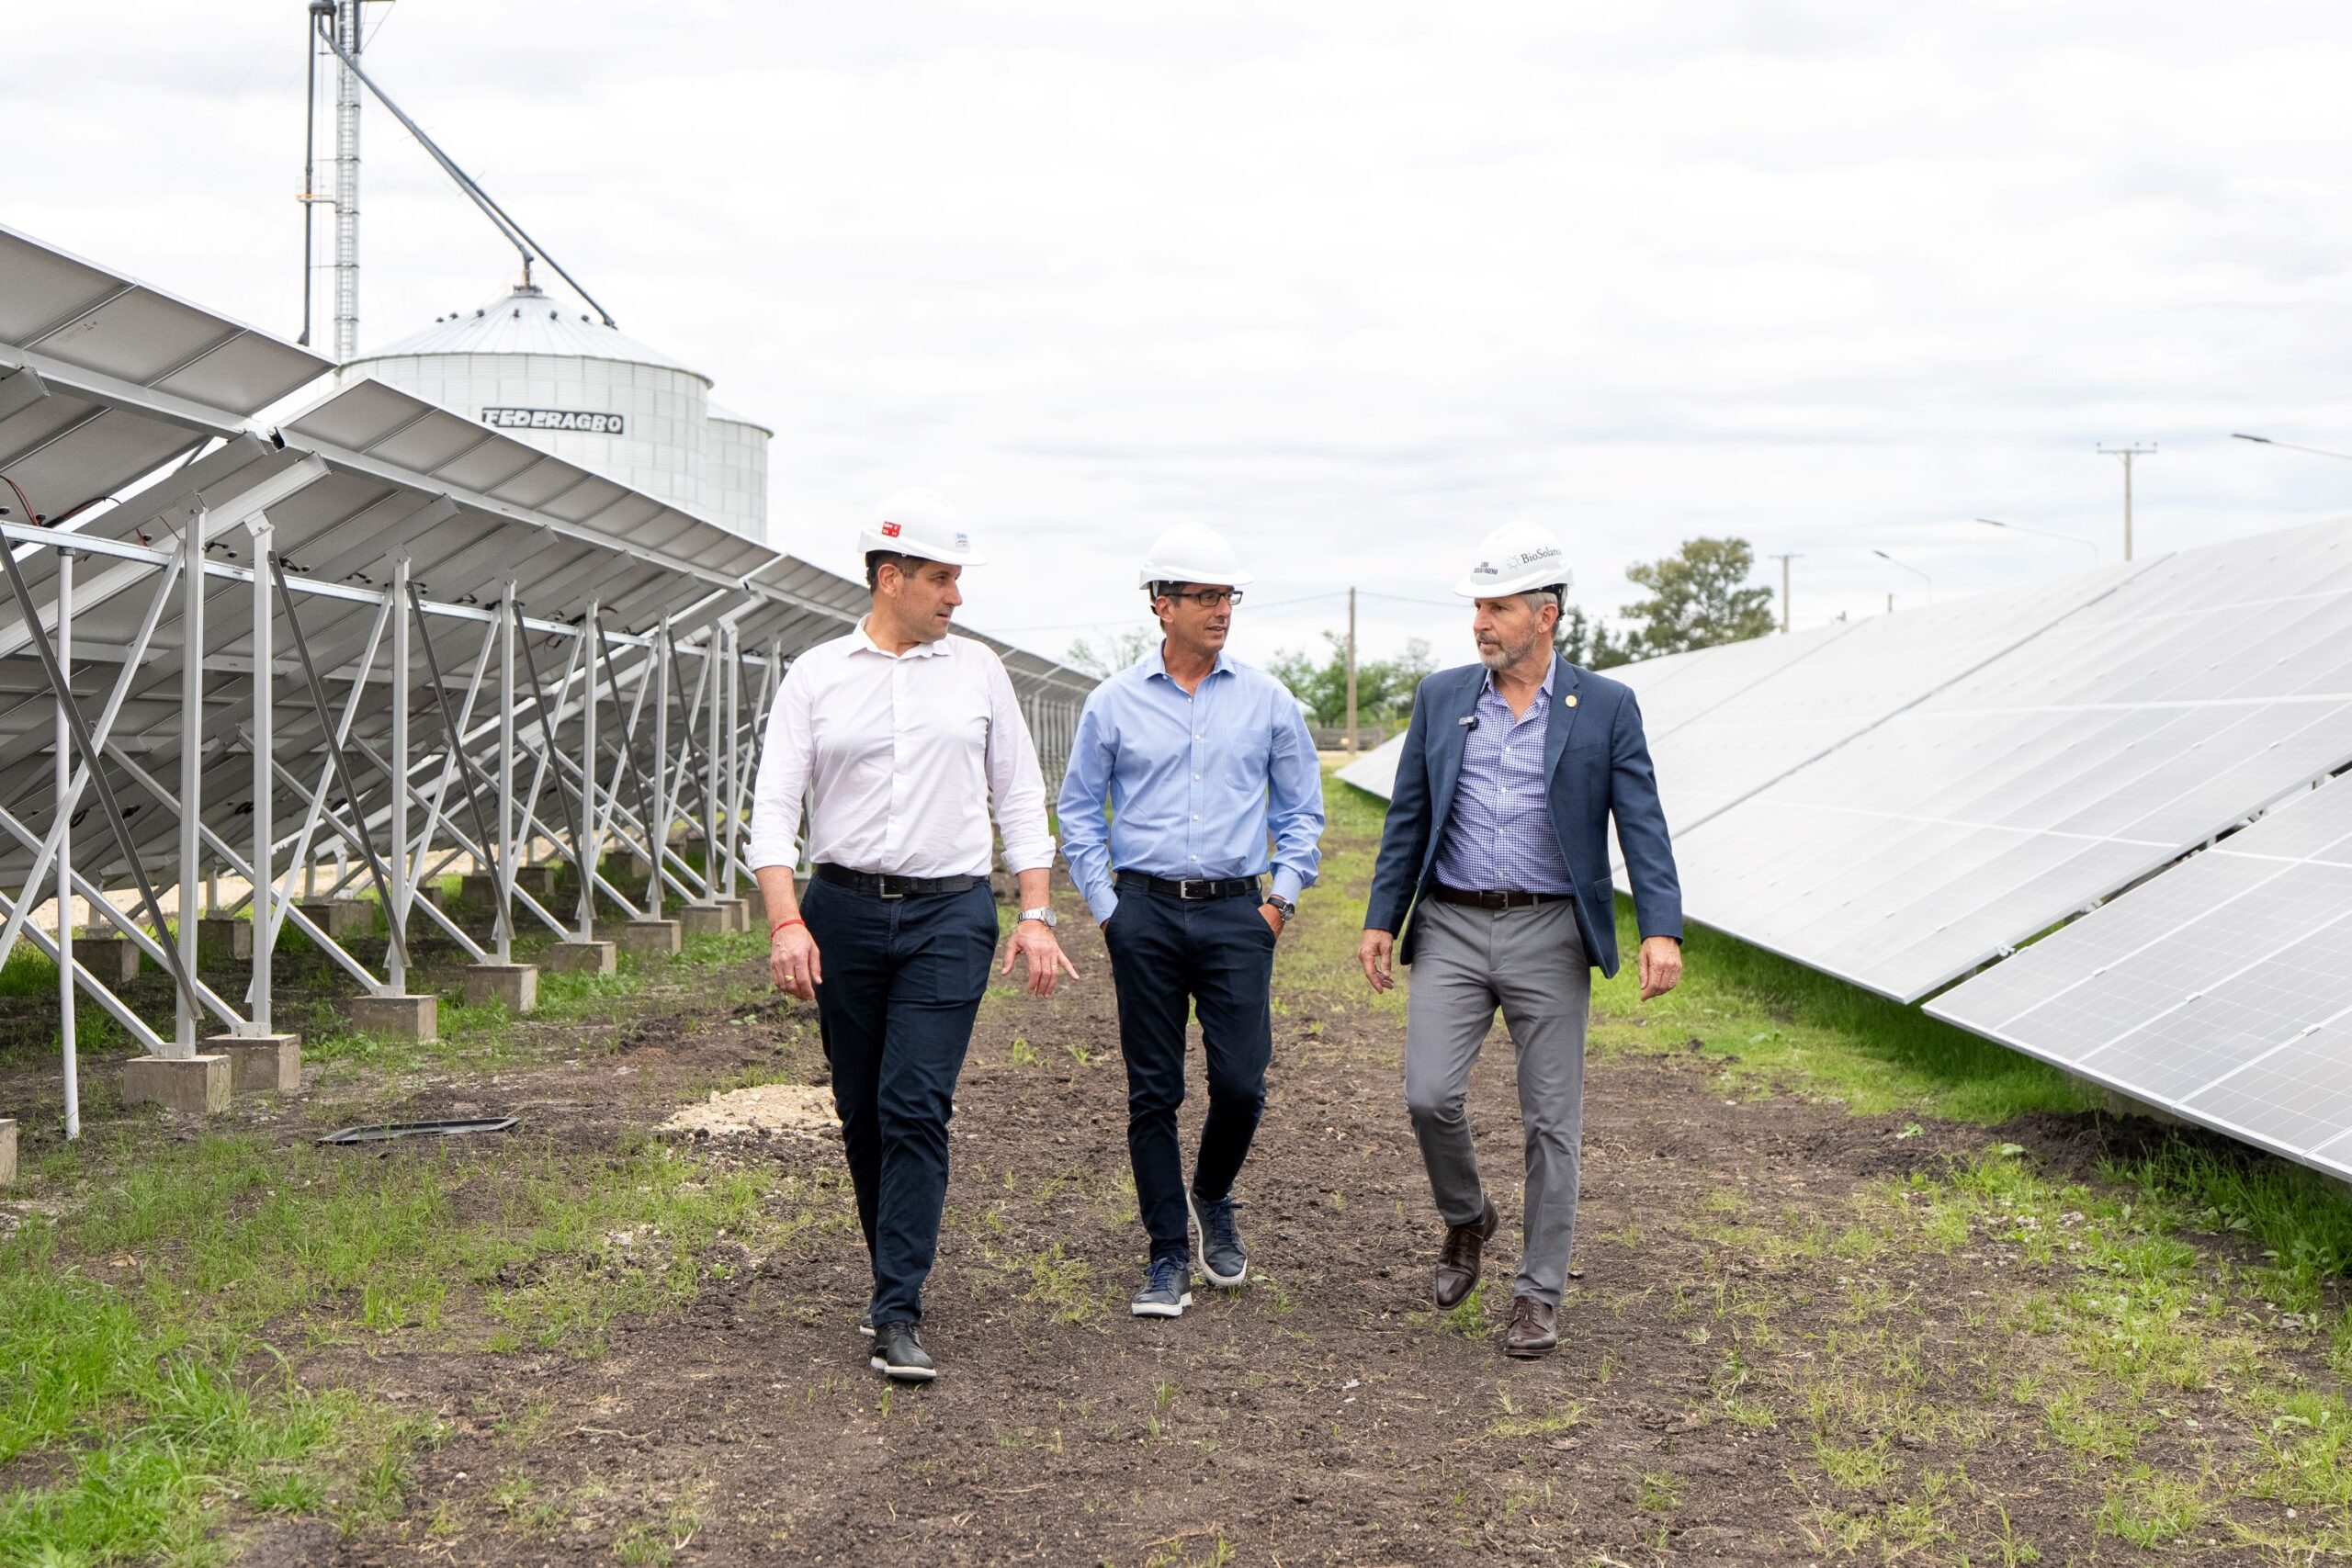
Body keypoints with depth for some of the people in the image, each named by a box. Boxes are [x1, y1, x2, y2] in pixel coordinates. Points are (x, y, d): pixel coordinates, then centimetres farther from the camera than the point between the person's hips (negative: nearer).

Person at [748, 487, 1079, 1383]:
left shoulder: (977, 671, 9)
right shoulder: (816, 676, 4)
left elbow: (1020, 801, 11)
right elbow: (775, 806, 0)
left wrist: (1035, 916, 2)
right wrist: (786, 922, -13)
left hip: (951, 913, -1)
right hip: (844, 909, 1)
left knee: (917, 1108, -11)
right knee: (862, 1113, 9)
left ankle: (898, 1315, -10)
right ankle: (898, 1270, 28)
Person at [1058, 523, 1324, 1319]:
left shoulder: (1266, 700, 5)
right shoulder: (1113, 703, 3)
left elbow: (1300, 807, 13)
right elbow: (1080, 813, 11)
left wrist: (1282, 896, 4)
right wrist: (1105, 907, 3)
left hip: (1236, 913, 0)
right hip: (1145, 911, 0)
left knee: (1241, 1082, -6)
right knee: (1152, 1093, 2)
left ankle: (1212, 1198, 25)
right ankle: (1169, 1254, 13)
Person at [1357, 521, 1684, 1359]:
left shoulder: (1605, 707, 0)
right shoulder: (1441, 697, 7)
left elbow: (1642, 827, -5)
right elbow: (1408, 819, 10)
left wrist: (1662, 931, -17)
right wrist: (1380, 920, 5)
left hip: (1549, 935, -2)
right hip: (1451, 928, 2)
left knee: (1551, 1121, 2)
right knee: (1429, 1095, -9)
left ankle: (1538, 1292, 14)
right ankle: (1465, 1216, 22)